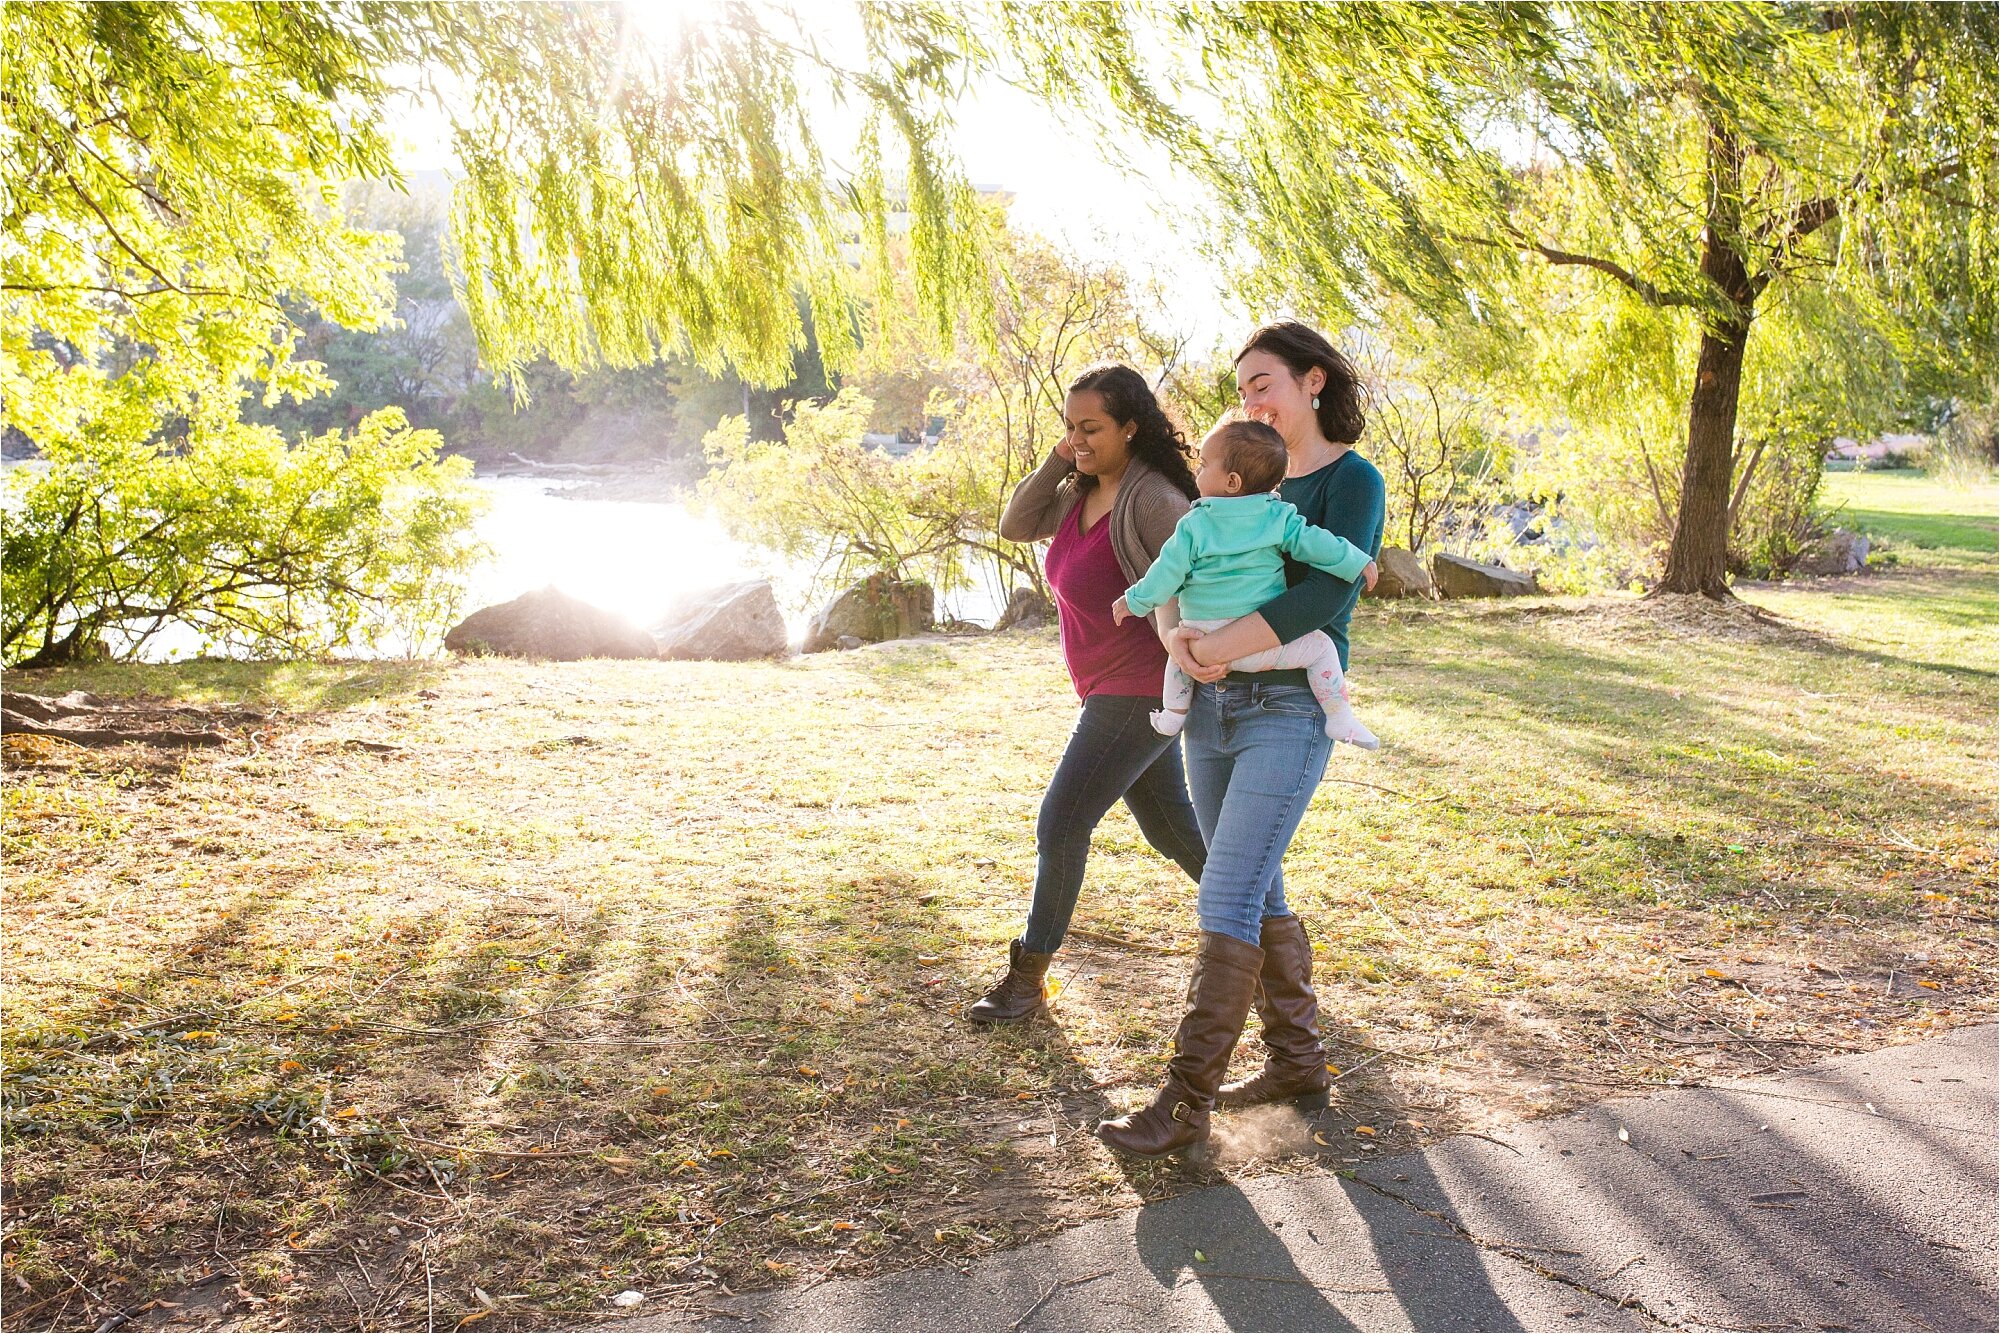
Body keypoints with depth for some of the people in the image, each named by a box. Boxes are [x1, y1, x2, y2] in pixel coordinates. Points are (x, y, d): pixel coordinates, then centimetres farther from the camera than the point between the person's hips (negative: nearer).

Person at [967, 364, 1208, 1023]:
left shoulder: (1151, 499, -19)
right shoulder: (1080, 493, 7)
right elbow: (1015, 526, 7)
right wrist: (1056, 461, -3)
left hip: (1140, 689, -9)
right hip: (1110, 690, 9)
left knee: (1061, 821, -8)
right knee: (1171, 827, 19)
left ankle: (1029, 977, 4)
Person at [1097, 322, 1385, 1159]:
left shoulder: (1352, 481, -6)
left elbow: (1328, 593, -21)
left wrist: (1218, 647, -26)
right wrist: (1178, 637, -14)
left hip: (1289, 714, -7)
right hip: (1212, 709, 7)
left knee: (1227, 900, -10)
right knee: (1259, 896, 13)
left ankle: (1186, 1105, -5)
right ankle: (1298, 1065, 26)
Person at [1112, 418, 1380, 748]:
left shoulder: (1193, 525, 1)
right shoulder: (1279, 517, -2)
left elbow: (1168, 572, 3)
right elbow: (1313, 543, -5)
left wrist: (1134, 601, 16)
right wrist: (1358, 563, 6)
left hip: (1202, 642, 2)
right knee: (1319, 646, 9)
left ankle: (1173, 715, 36)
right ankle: (1340, 719, 1)